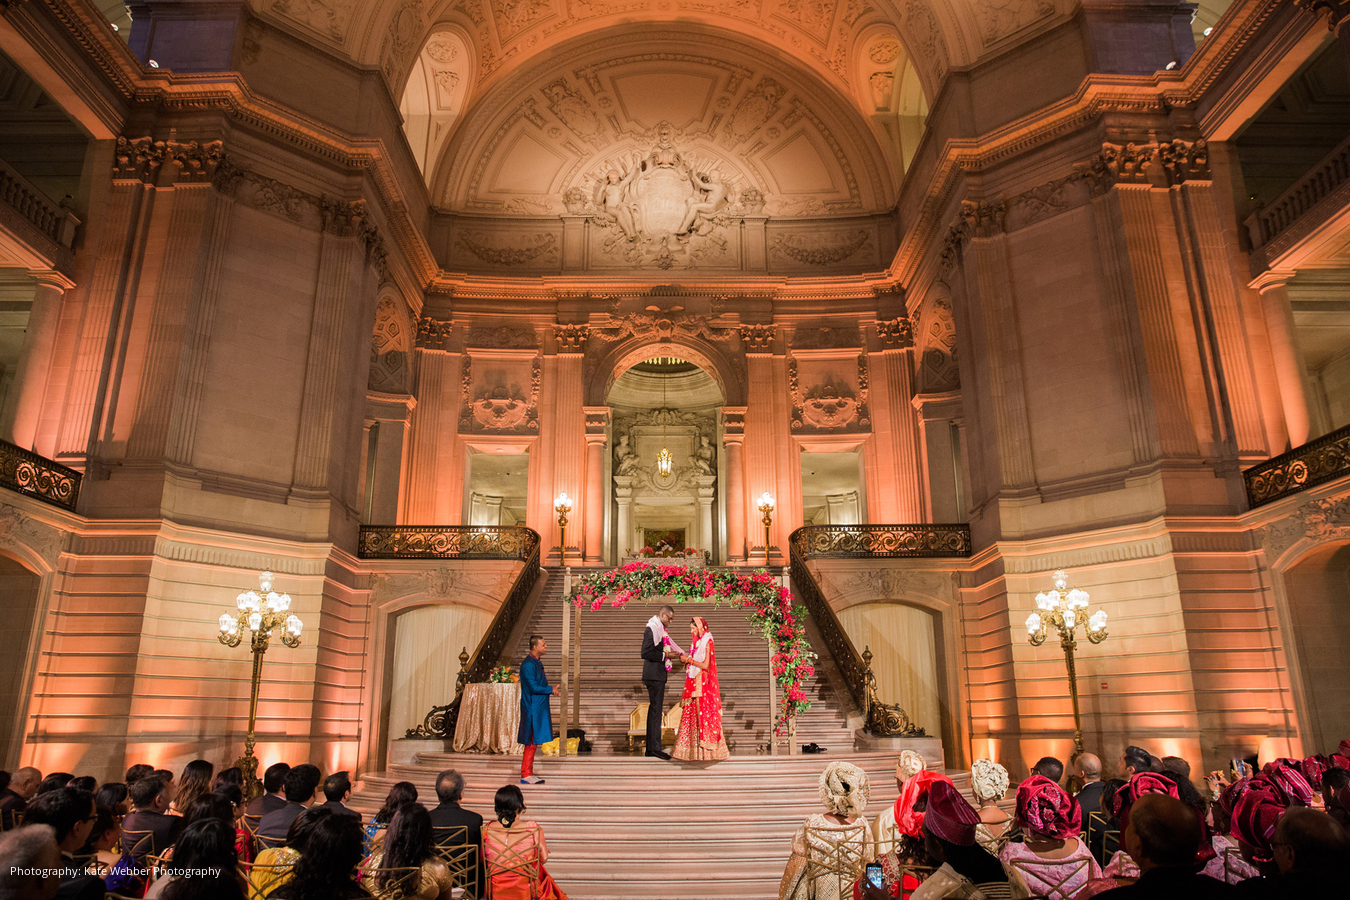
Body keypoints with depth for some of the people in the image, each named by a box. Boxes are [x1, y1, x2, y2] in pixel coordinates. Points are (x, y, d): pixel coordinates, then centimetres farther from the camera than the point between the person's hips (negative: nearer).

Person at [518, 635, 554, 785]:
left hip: (538, 709, 10)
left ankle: (528, 773, 19)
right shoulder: (528, 664, -18)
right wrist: (551, 690, -12)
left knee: (533, 742, 13)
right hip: (532, 709, -10)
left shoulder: (536, 663, 13)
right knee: (532, 742, -4)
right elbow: (533, 687, -21)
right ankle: (526, 775, 3)